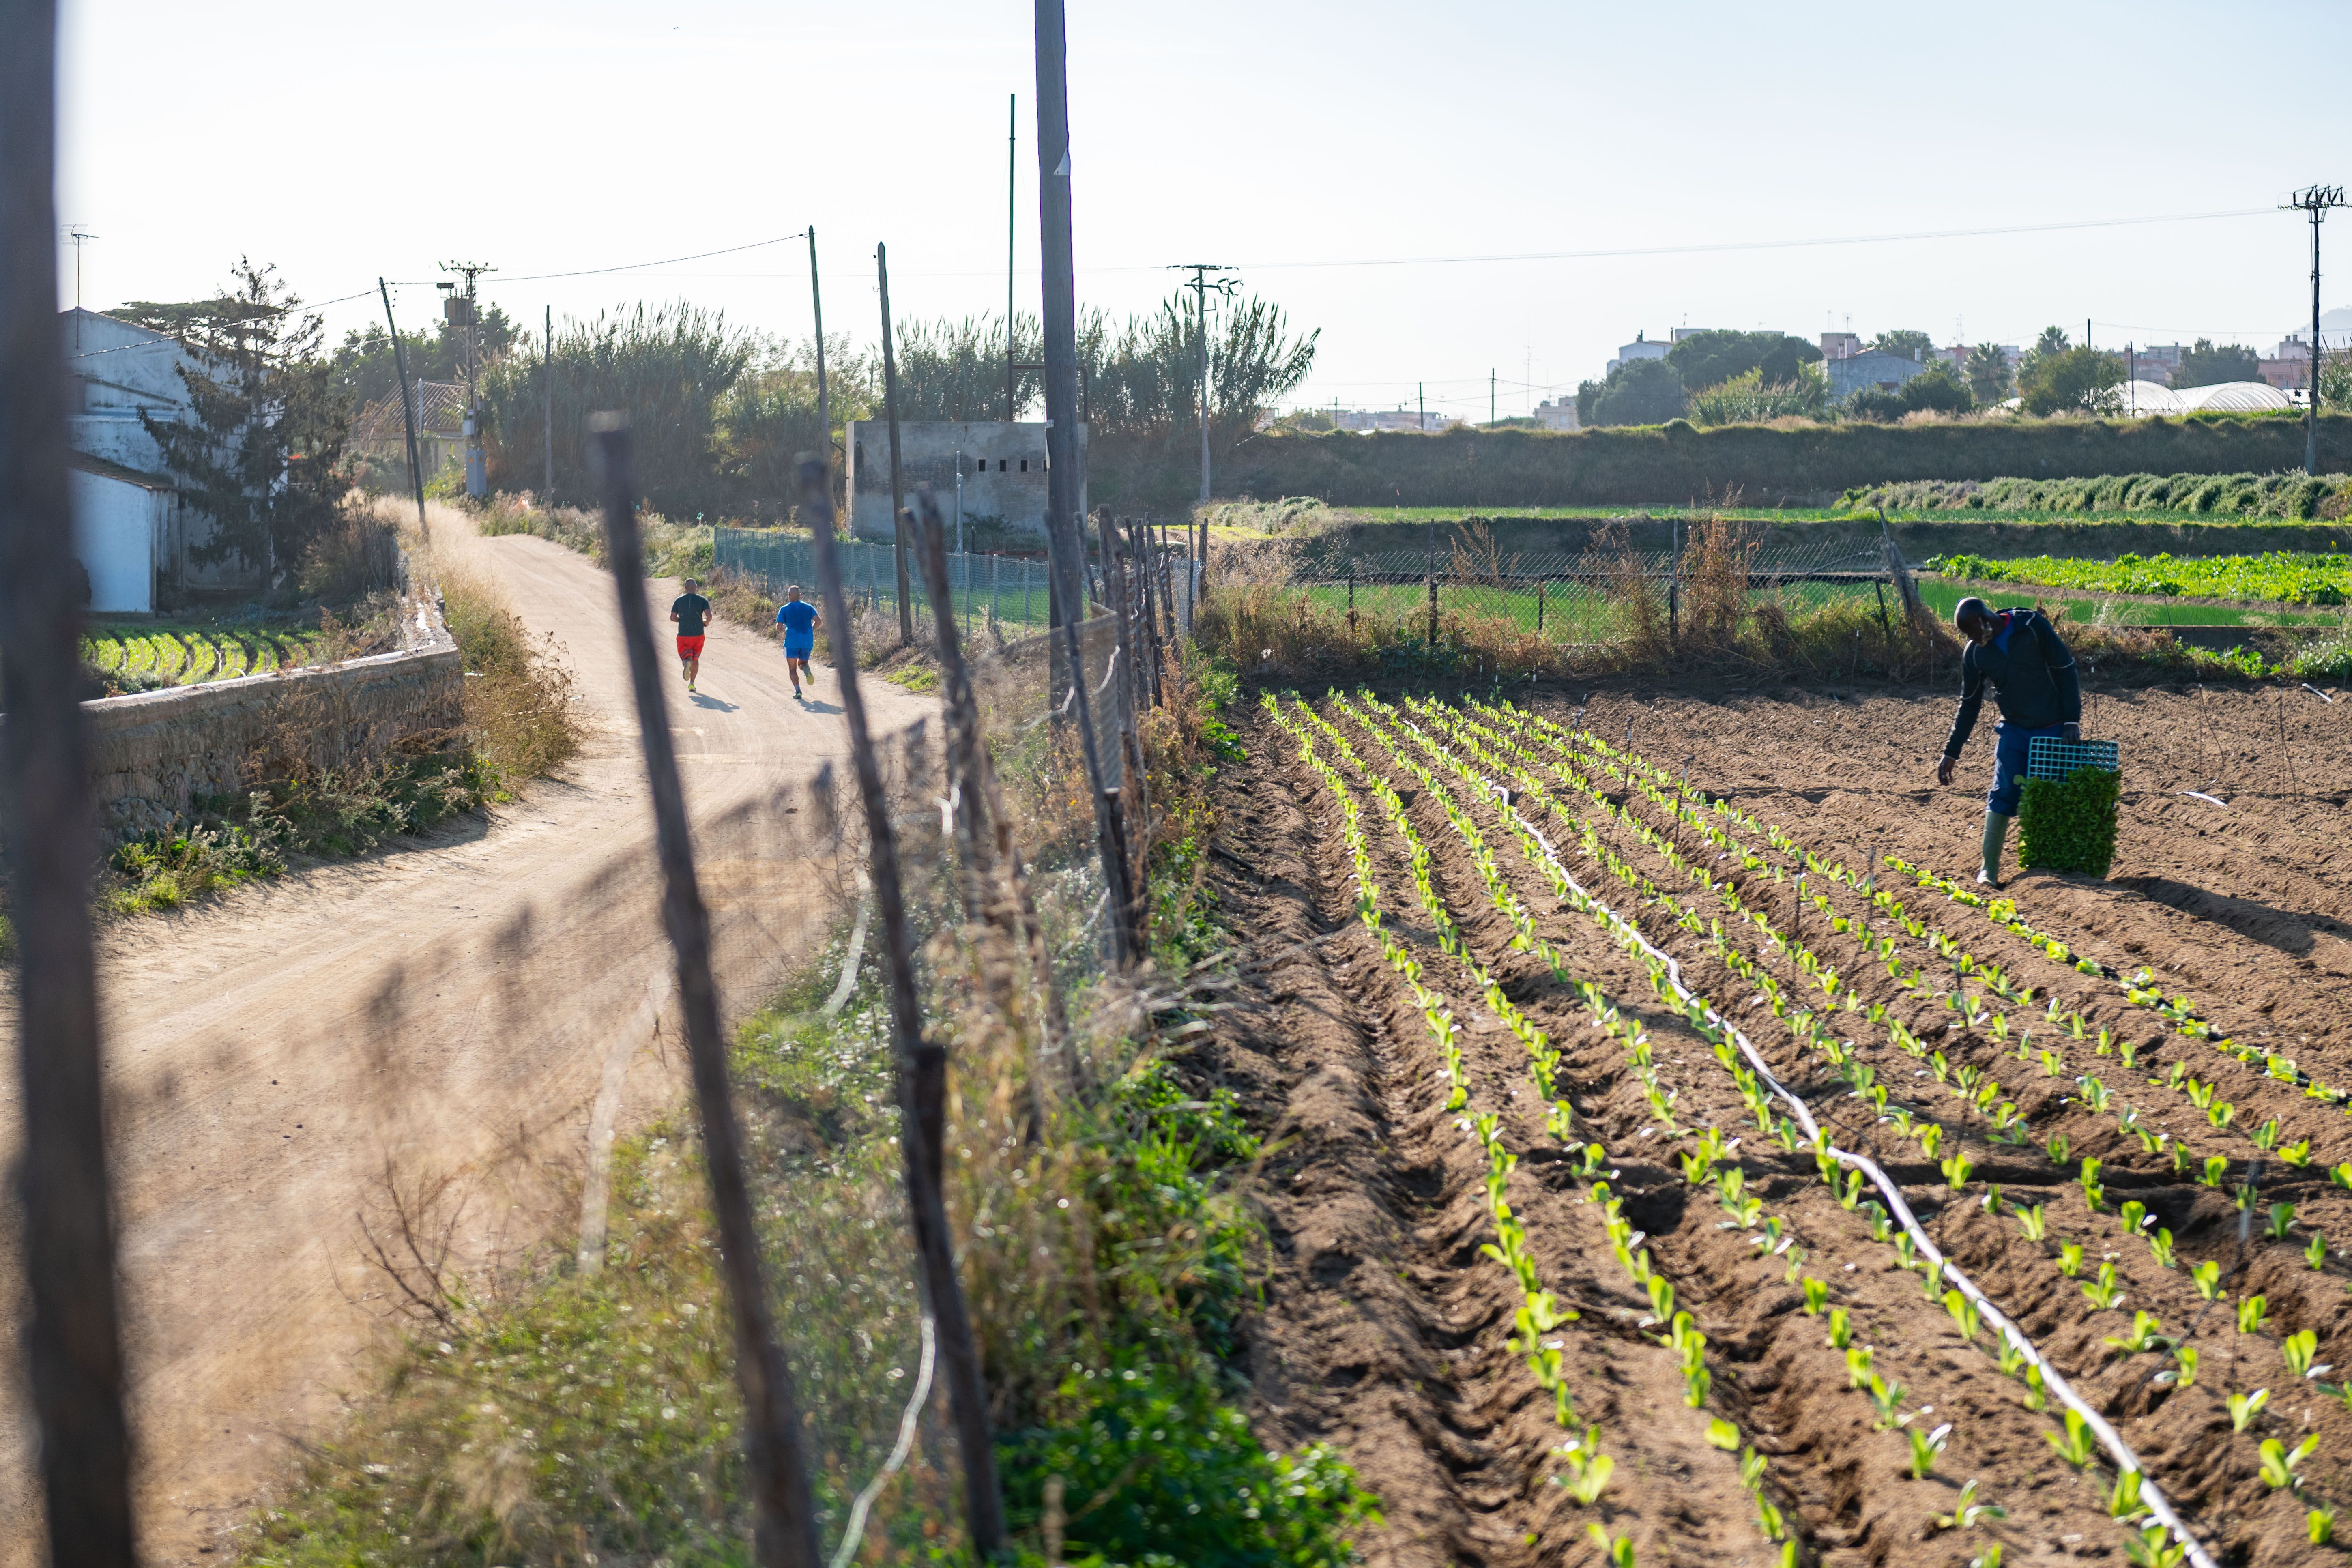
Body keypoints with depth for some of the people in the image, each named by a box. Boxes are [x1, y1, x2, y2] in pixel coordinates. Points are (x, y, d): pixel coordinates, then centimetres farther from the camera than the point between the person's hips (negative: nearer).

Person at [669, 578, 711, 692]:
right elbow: (709, 616, -15)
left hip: (683, 636, 0)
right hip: (698, 635, 0)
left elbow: (673, 618, 0)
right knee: (695, 660, 18)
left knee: (686, 659, 0)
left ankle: (687, 664, -37)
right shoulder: (703, 600, -4)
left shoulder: (679, 600, 1)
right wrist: (706, 622, 8)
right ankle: (692, 684, 19)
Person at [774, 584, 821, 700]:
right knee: (802, 663, 21)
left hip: (792, 642, -2)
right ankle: (806, 669, -16)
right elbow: (819, 621, -4)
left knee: (792, 669, 7)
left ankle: (797, 690, -11)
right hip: (808, 642, 2)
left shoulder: (784, 609, 0)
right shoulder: (809, 607, 6)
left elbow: (779, 627, -5)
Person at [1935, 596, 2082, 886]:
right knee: (2002, 795, -7)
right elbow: (1969, 705, 6)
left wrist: (2072, 721, -13)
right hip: (2015, 731, 3)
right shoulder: (1974, 653, -3)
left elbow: (2066, 670, -9)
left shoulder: (2033, 626, -14)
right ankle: (1989, 868, -4)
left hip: (2054, 730, -3)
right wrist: (1951, 753, 5)